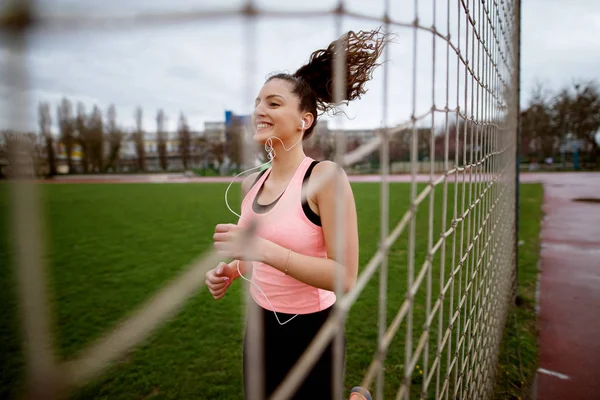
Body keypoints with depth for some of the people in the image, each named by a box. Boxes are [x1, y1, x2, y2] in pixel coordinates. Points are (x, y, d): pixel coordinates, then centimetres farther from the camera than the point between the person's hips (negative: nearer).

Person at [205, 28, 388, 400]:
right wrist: (232, 269, -6)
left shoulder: (325, 176, -20)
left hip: (310, 331, -6)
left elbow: (345, 276, -23)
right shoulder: (251, 184, 0)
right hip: (260, 326, 6)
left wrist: (263, 249, -30)